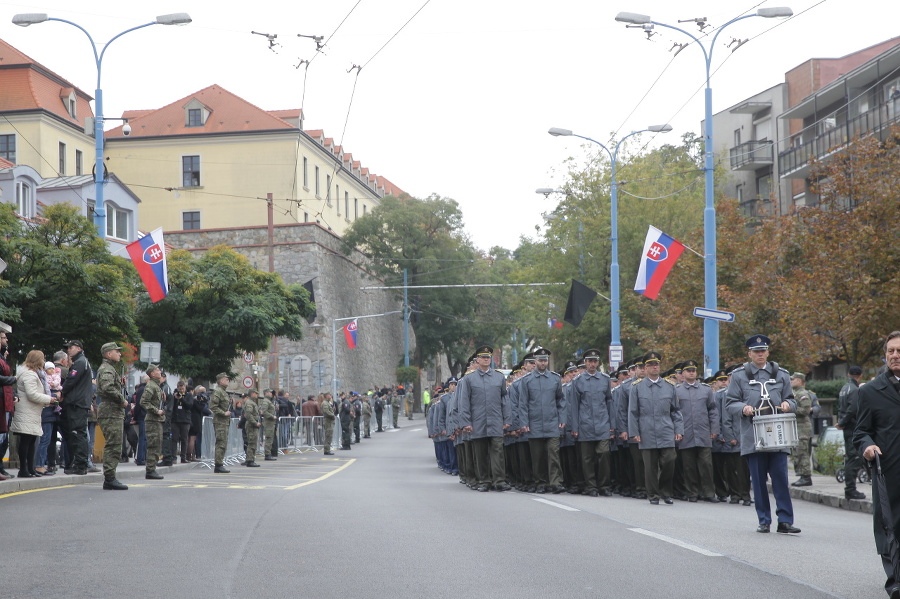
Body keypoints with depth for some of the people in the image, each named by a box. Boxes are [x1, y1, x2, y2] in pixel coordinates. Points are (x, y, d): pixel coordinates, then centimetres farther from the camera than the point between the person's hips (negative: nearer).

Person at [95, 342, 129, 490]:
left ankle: (109, 479, 13)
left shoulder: (109, 369, 24)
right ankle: (110, 478, -14)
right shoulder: (107, 369, -10)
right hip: (111, 413, -11)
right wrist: (122, 400, -17)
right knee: (114, 446, -12)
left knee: (112, 447, 11)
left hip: (113, 413, 11)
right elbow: (107, 388, -26)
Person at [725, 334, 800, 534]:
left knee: (781, 478, -6)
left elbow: (791, 400, 20)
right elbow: (730, 403, 7)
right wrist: (743, 408, -13)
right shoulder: (739, 375, 8)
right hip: (752, 437, -1)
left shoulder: (781, 374, 15)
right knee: (758, 480, 3)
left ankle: (785, 520, -4)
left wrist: (788, 404, -4)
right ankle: (764, 521, 11)